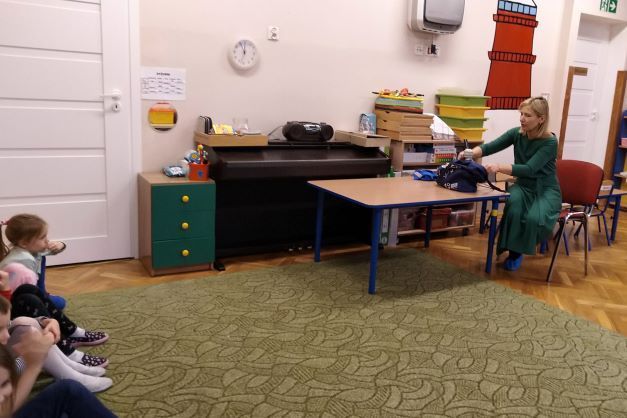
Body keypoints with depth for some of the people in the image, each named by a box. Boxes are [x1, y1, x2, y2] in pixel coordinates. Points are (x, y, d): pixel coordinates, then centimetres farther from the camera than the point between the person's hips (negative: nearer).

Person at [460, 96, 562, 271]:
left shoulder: (550, 142, -20)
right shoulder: (516, 133, -6)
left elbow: (529, 169, -31)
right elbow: (490, 147, -10)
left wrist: (498, 167, -45)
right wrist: (471, 153, -32)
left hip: (546, 190, -3)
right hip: (524, 186, 3)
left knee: (535, 218, -33)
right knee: (514, 203, -33)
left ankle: (520, 249, -2)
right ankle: (514, 250, -16)